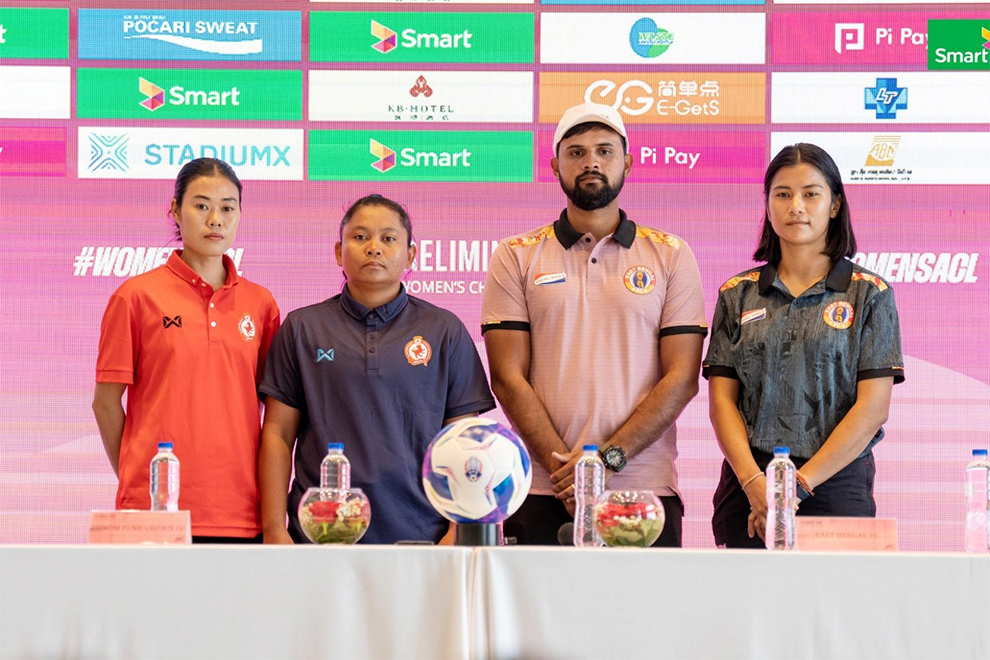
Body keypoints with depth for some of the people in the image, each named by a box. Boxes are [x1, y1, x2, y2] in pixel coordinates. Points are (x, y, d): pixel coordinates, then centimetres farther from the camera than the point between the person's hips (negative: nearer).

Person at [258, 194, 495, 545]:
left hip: (419, 537, 0)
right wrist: (274, 529, -1)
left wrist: (459, 532, -2)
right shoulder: (302, 328, 8)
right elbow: (277, 434, 6)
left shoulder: (445, 331, 8)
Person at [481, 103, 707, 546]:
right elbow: (508, 377, 1)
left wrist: (608, 457, -11)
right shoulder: (516, 257, 9)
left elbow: (681, 377, 2)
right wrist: (564, 470, -11)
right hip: (542, 492, 0)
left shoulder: (671, 256, 9)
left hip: (645, 490, 0)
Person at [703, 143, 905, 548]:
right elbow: (721, 399, 4)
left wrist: (799, 483, -12)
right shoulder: (737, 295, 11)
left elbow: (873, 408, -5)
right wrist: (756, 483, -11)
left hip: (836, 486, -1)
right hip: (747, 486, 2)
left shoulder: (868, 294, 3)